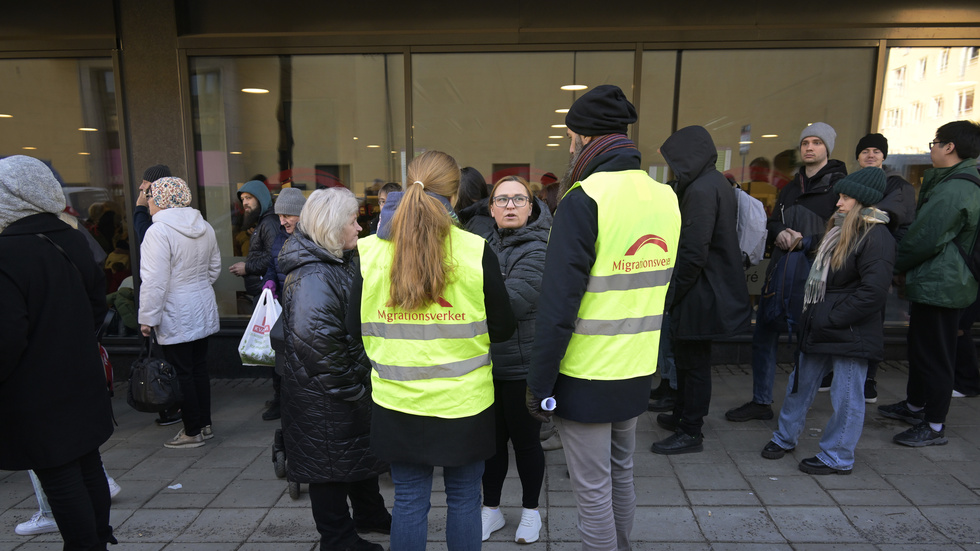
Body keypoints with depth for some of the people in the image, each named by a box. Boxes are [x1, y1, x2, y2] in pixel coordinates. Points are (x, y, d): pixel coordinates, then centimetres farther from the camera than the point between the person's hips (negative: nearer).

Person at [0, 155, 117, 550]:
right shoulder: (71, 240, 3)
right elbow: (97, 303, 12)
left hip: (36, 399, -8)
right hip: (83, 382, 8)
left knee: (60, 480, 5)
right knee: (88, 467, 18)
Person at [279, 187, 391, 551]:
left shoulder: (337, 264, 10)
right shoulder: (312, 276, -24)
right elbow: (316, 341, -33)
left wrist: (361, 382, 17)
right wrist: (351, 389, -22)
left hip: (352, 389, 11)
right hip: (324, 398, -11)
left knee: (362, 450, 24)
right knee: (330, 465, 7)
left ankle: (370, 514, 45)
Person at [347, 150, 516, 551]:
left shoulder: (369, 251, -6)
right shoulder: (477, 251, -13)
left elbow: (355, 327, 2)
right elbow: (502, 329, -5)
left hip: (397, 402, 2)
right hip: (463, 402, -1)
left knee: (408, 502, 17)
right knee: (463, 500, 17)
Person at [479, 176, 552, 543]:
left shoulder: (538, 250, -15)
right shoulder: (489, 244, 8)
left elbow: (513, 303, -27)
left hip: (522, 365, -6)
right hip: (488, 362, 6)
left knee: (525, 440, 11)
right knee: (492, 437, 17)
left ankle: (531, 510, 34)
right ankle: (491, 509, 36)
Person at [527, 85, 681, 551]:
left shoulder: (584, 201, -18)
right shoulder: (665, 198, 5)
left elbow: (558, 304, -20)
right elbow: (660, 287, 10)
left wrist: (538, 384, -13)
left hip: (586, 377, -7)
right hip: (638, 372, 8)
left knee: (592, 490, 8)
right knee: (621, 474, 24)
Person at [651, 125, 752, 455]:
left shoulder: (702, 190, -20)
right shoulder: (715, 183, 12)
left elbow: (693, 253, -25)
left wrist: (671, 294, -15)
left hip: (700, 293, -10)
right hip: (715, 289, 10)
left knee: (693, 362, 2)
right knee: (686, 356, 20)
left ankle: (691, 433, 15)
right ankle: (682, 415, 36)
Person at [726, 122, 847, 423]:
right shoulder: (790, 188, 19)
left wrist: (804, 242, -20)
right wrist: (780, 234, -4)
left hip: (813, 277, -7)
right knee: (763, 338, 11)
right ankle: (760, 402, 25)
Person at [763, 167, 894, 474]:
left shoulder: (875, 237, -15)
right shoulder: (841, 230, 14)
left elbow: (873, 292, -22)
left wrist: (832, 319, -18)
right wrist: (812, 313, 11)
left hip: (850, 333, -9)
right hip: (821, 330, 9)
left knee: (846, 397, 4)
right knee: (800, 385, 17)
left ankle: (837, 458, 18)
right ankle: (785, 437, 32)